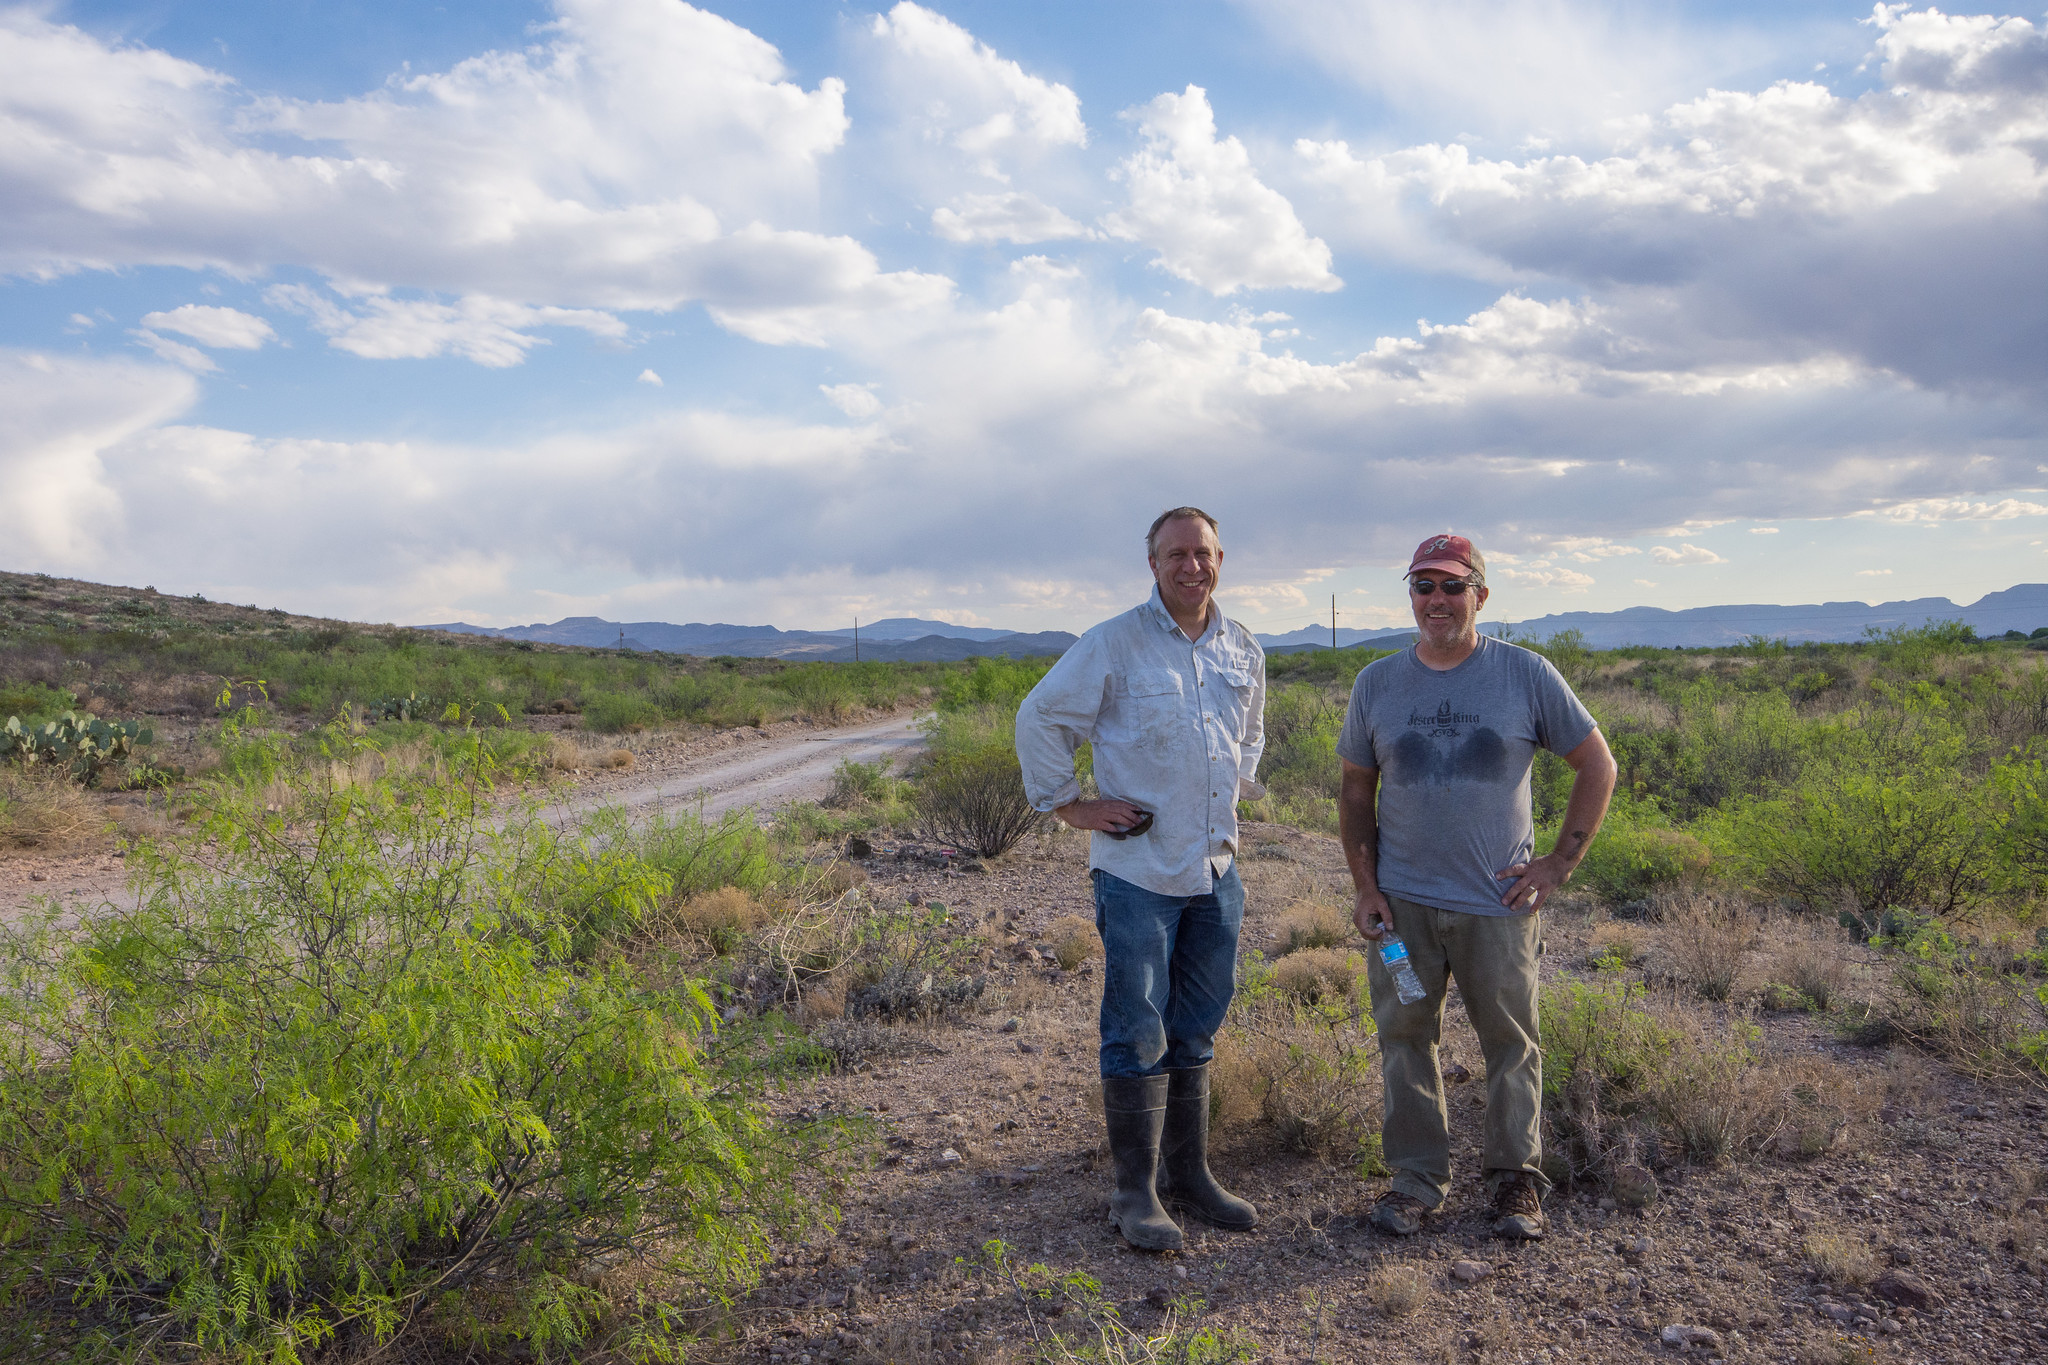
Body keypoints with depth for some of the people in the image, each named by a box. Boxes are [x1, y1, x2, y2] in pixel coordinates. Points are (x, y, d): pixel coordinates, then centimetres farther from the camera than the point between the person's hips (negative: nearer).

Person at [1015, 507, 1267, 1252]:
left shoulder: (1243, 650, 9)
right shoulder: (1114, 644, -8)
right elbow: (1040, 719, -4)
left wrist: (1236, 791, 15)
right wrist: (1072, 805, -7)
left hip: (1217, 868, 6)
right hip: (1138, 866, -5)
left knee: (1195, 1029, 14)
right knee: (1137, 1032, -1)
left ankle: (1189, 1175, 27)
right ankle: (1135, 1191, 10)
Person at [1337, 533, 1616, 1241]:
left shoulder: (1526, 674, -2)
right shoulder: (1376, 683, 4)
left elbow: (1597, 765, 4)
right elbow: (1355, 791, 10)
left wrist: (1560, 862, -2)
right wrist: (1365, 887, 2)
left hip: (1498, 902, -1)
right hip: (1401, 902, 2)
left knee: (1512, 1043, 8)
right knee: (1405, 1038, 7)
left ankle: (1517, 1178, 25)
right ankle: (1418, 1175, 22)